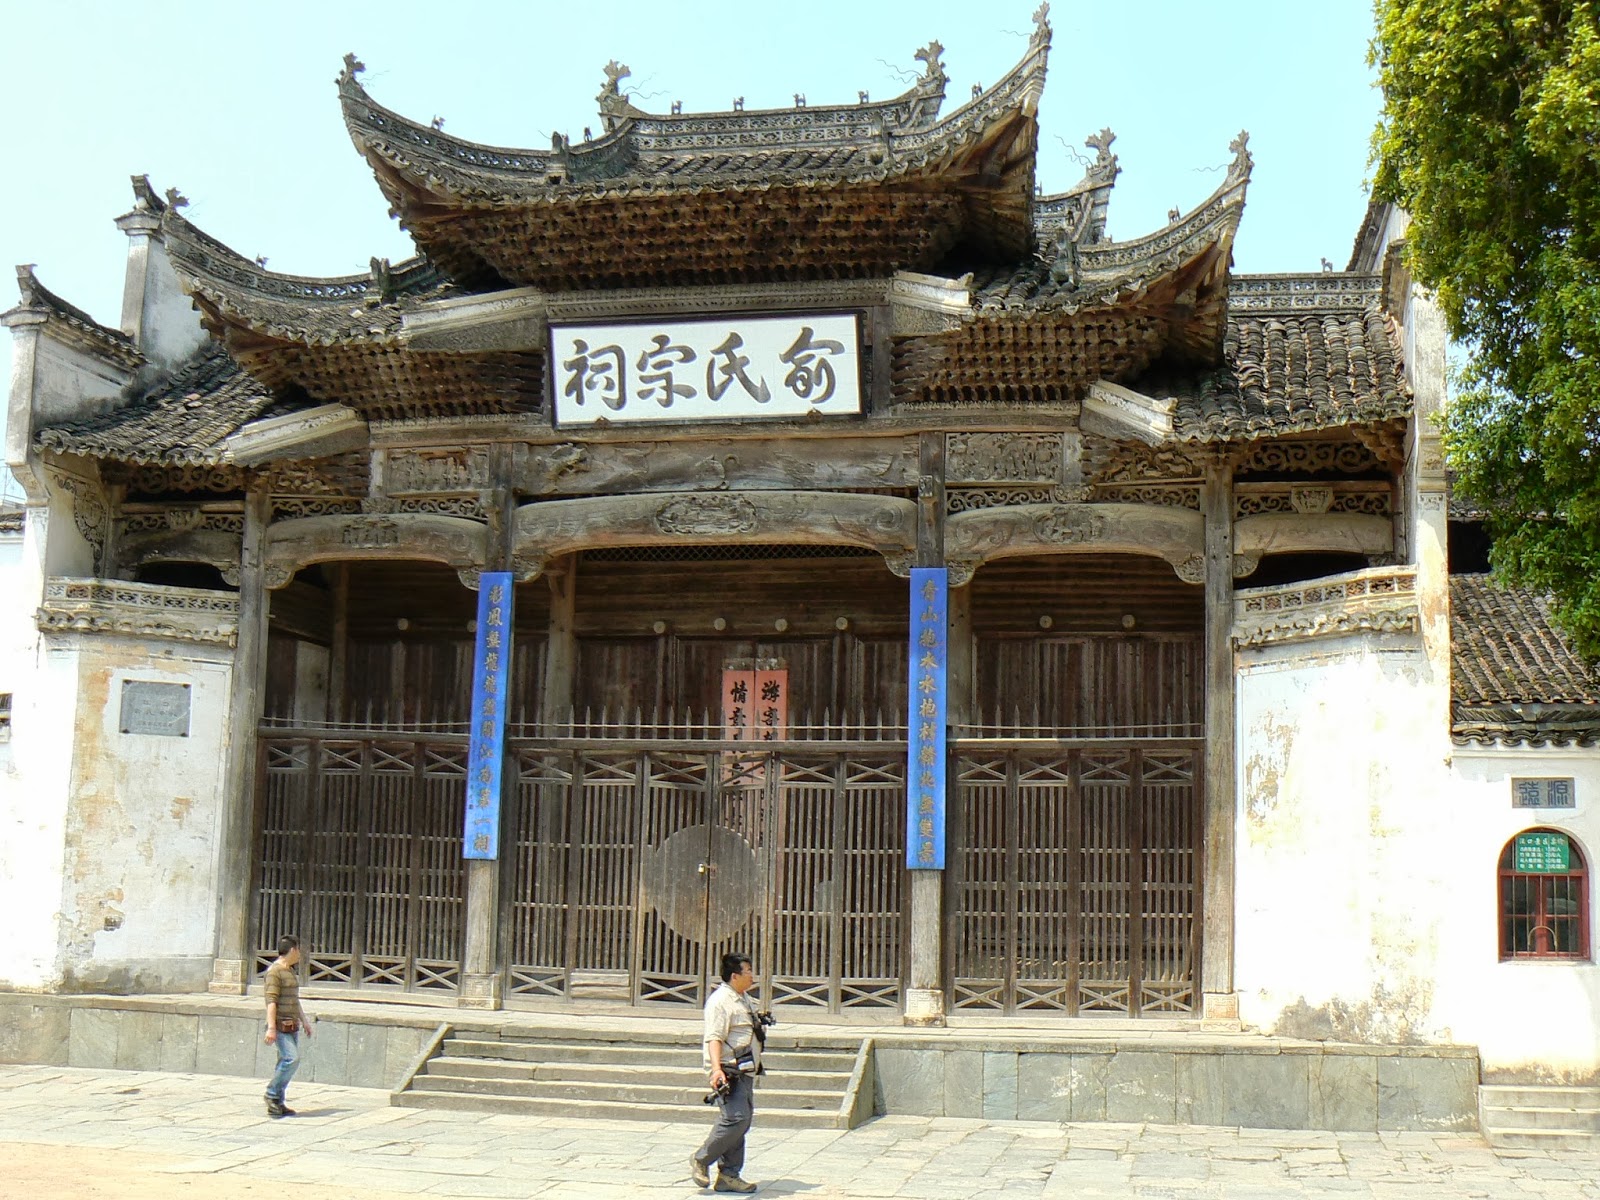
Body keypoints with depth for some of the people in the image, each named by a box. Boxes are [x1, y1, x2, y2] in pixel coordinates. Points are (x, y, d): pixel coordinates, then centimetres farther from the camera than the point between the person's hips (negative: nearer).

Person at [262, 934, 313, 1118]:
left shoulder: (290, 971, 19)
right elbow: (271, 1001, -18)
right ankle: (272, 1094, -7)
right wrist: (271, 1027, -24)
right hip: (280, 1025, -9)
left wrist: (304, 1020, 29)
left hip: (292, 1025, 9)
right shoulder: (274, 971, -11)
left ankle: (277, 1103, 8)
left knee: (287, 1062, 6)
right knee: (291, 1058, -18)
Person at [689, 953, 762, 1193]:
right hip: (729, 1072, -10)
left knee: (742, 1121, 8)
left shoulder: (744, 998, 18)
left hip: (744, 1072, 10)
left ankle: (729, 1175, 13)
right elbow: (714, 1037, -24)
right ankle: (701, 1160, -1)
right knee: (736, 1118, -17)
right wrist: (716, 1069, -34)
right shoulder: (720, 1000, -14)